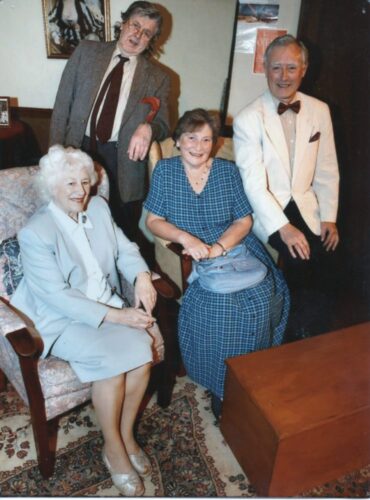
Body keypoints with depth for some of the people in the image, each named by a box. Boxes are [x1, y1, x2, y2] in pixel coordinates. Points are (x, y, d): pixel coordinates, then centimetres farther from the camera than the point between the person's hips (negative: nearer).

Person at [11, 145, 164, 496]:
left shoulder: (98, 207, 3)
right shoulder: (34, 233, -17)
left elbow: (124, 248, 8)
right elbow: (59, 296, -21)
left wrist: (142, 276, -14)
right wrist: (115, 316, -25)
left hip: (107, 305, 5)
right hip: (62, 320, -5)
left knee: (143, 345, -21)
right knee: (110, 359, -28)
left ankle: (126, 434, 2)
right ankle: (113, 448, -2)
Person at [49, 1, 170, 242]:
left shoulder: (157, 77, 5)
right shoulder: (87, 50, 7)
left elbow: (163, 125, 3)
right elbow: (63, 104, 6)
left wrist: (148, 128, -21)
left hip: (123, 159, -1)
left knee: (123, 235, 7)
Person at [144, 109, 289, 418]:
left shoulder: (228, 171, 7)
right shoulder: (164, 171, 4)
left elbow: (244, 220, 4)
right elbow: (154, 221, 2)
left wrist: (218, 247, -15)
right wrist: (186, 238, -17)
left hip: (233, 246, 2)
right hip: (189, 257, -2)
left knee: (262, 295, -24)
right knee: (217, 301, -28)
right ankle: (221, 384, -5)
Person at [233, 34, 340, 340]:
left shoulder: (319, 111, 6)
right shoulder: (248, 119, -7)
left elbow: (327, 170, 10)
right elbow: (254, 183, -15)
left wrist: (329, 217, 3)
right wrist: (283, 227, -22)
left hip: (305, 207, 4)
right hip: (266, 211, -3)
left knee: (320, 268, -16)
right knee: (300, 256, -26)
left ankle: (308, 345, 12)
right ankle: (301, 340, 2)